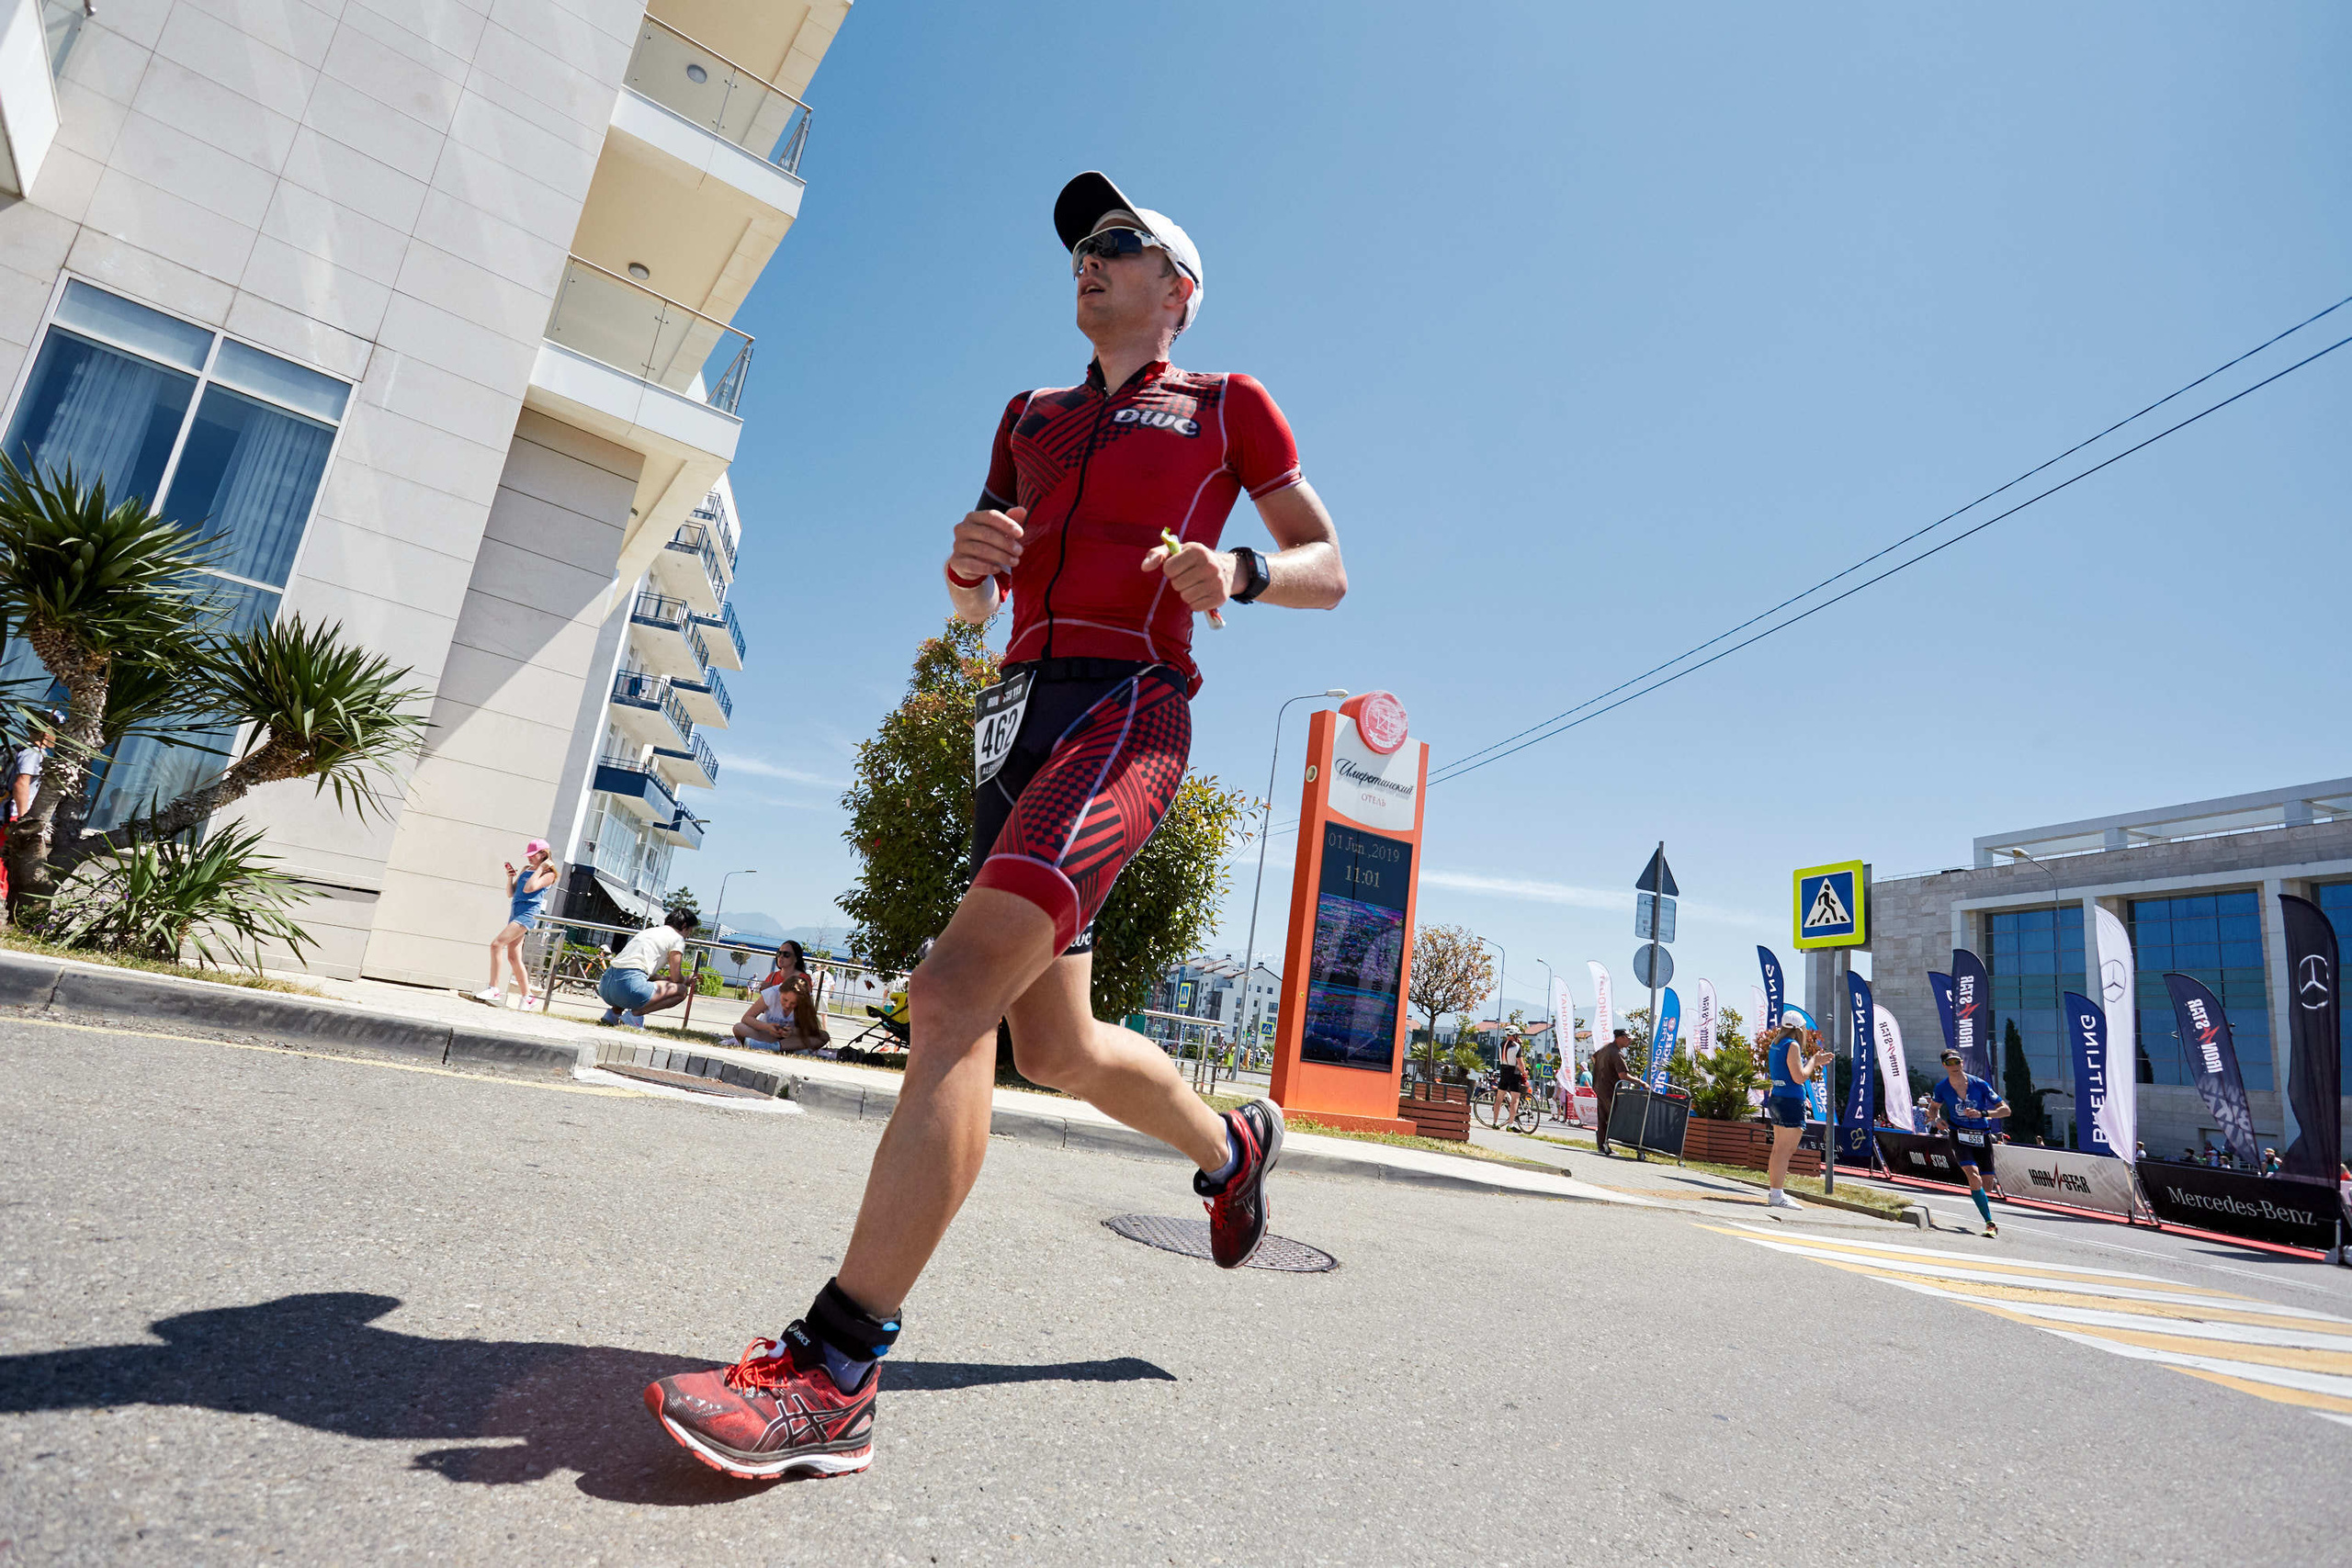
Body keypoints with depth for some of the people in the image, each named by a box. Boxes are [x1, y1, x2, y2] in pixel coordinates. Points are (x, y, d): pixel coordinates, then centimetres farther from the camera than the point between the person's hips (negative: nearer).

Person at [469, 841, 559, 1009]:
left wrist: (540, 868, -9)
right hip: (515, 913, 9)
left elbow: (529, 888, -17)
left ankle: (493, 989, -20)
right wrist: (510, 876, 6)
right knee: (513, 957, 7)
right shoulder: (525, 870, 21)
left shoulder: (549, 874, -1)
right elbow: (511, 894, 20)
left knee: (496, 944, -21)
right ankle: (526, 997, 14)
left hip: (528, 913, -9)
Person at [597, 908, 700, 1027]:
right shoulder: (677, 938, 5)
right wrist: (686, 980, 22)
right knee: (681, 990, 3)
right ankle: (636, 1013, -9)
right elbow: (676, 978, 1)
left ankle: (614, 1012, 16)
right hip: (628, 988, -9)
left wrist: (666, 978, 30)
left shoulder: (649, 931, 30)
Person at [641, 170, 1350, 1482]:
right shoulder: (1032, 417, 26)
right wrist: (968, 563, 1)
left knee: (956, 989, -25)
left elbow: (1329, 569, 12)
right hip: (1022, 709, 7)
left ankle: (833, 1375, -21)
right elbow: (974, 606, 25)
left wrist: (1238, 572, -10)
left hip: (1127, 707, -6)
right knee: (1054, 1049, 8)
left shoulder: (1227, 407, 14)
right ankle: (1234, 1142, 36)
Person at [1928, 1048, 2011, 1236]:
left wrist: (1982, 1113, -22)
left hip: (1982, 1136, 1)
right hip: (1959, 1136, -1)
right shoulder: (1941, 1089, -4)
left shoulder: (1980, 1085, -8)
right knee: (1974, 1177, -24)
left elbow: (2005, 1110, -6)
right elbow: (1935, 1107, 16)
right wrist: (1937, 1119, -6)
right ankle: (1990, 1223, -22)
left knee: (1985, 1186, 4)